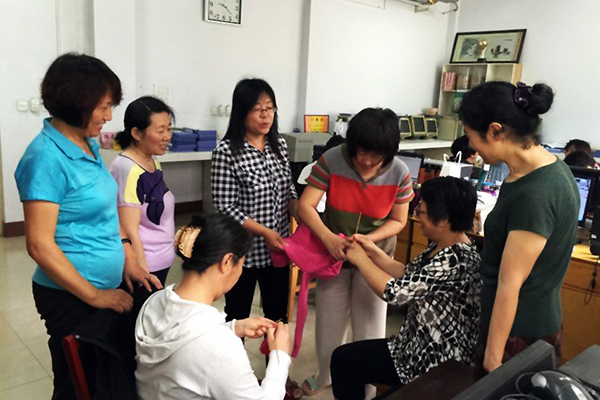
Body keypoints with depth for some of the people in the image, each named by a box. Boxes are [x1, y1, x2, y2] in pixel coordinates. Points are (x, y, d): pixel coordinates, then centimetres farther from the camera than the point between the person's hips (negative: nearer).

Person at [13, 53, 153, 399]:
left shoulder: (89, 145, 5)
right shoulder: (47, 157, -19)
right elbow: (40, 245, -21)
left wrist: (128, 261, 7)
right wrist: (95, 296, -16)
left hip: (106, 288, 7)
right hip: (71, 297, -7)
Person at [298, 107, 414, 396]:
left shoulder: (400, 174, -17)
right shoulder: (332, 160, -20)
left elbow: (398, 221, -7)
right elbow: (305, 205, -21)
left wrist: (368, 239, -25)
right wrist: (328, 237, -37)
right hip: (334, 254, 1)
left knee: (370, 325, 7)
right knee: (328, 320, 16)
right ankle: (325, 376, 44)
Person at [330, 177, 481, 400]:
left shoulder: (454, 260, -30)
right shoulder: (441, 247, 0)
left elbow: (395, 291, -28)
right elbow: (409, 277, 9)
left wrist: (360, 258, -14)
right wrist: (374, 252, 1)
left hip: (435, 360, -9)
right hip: (426, 344, 9)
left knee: (342, 360, 3)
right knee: (348, 355, 21)